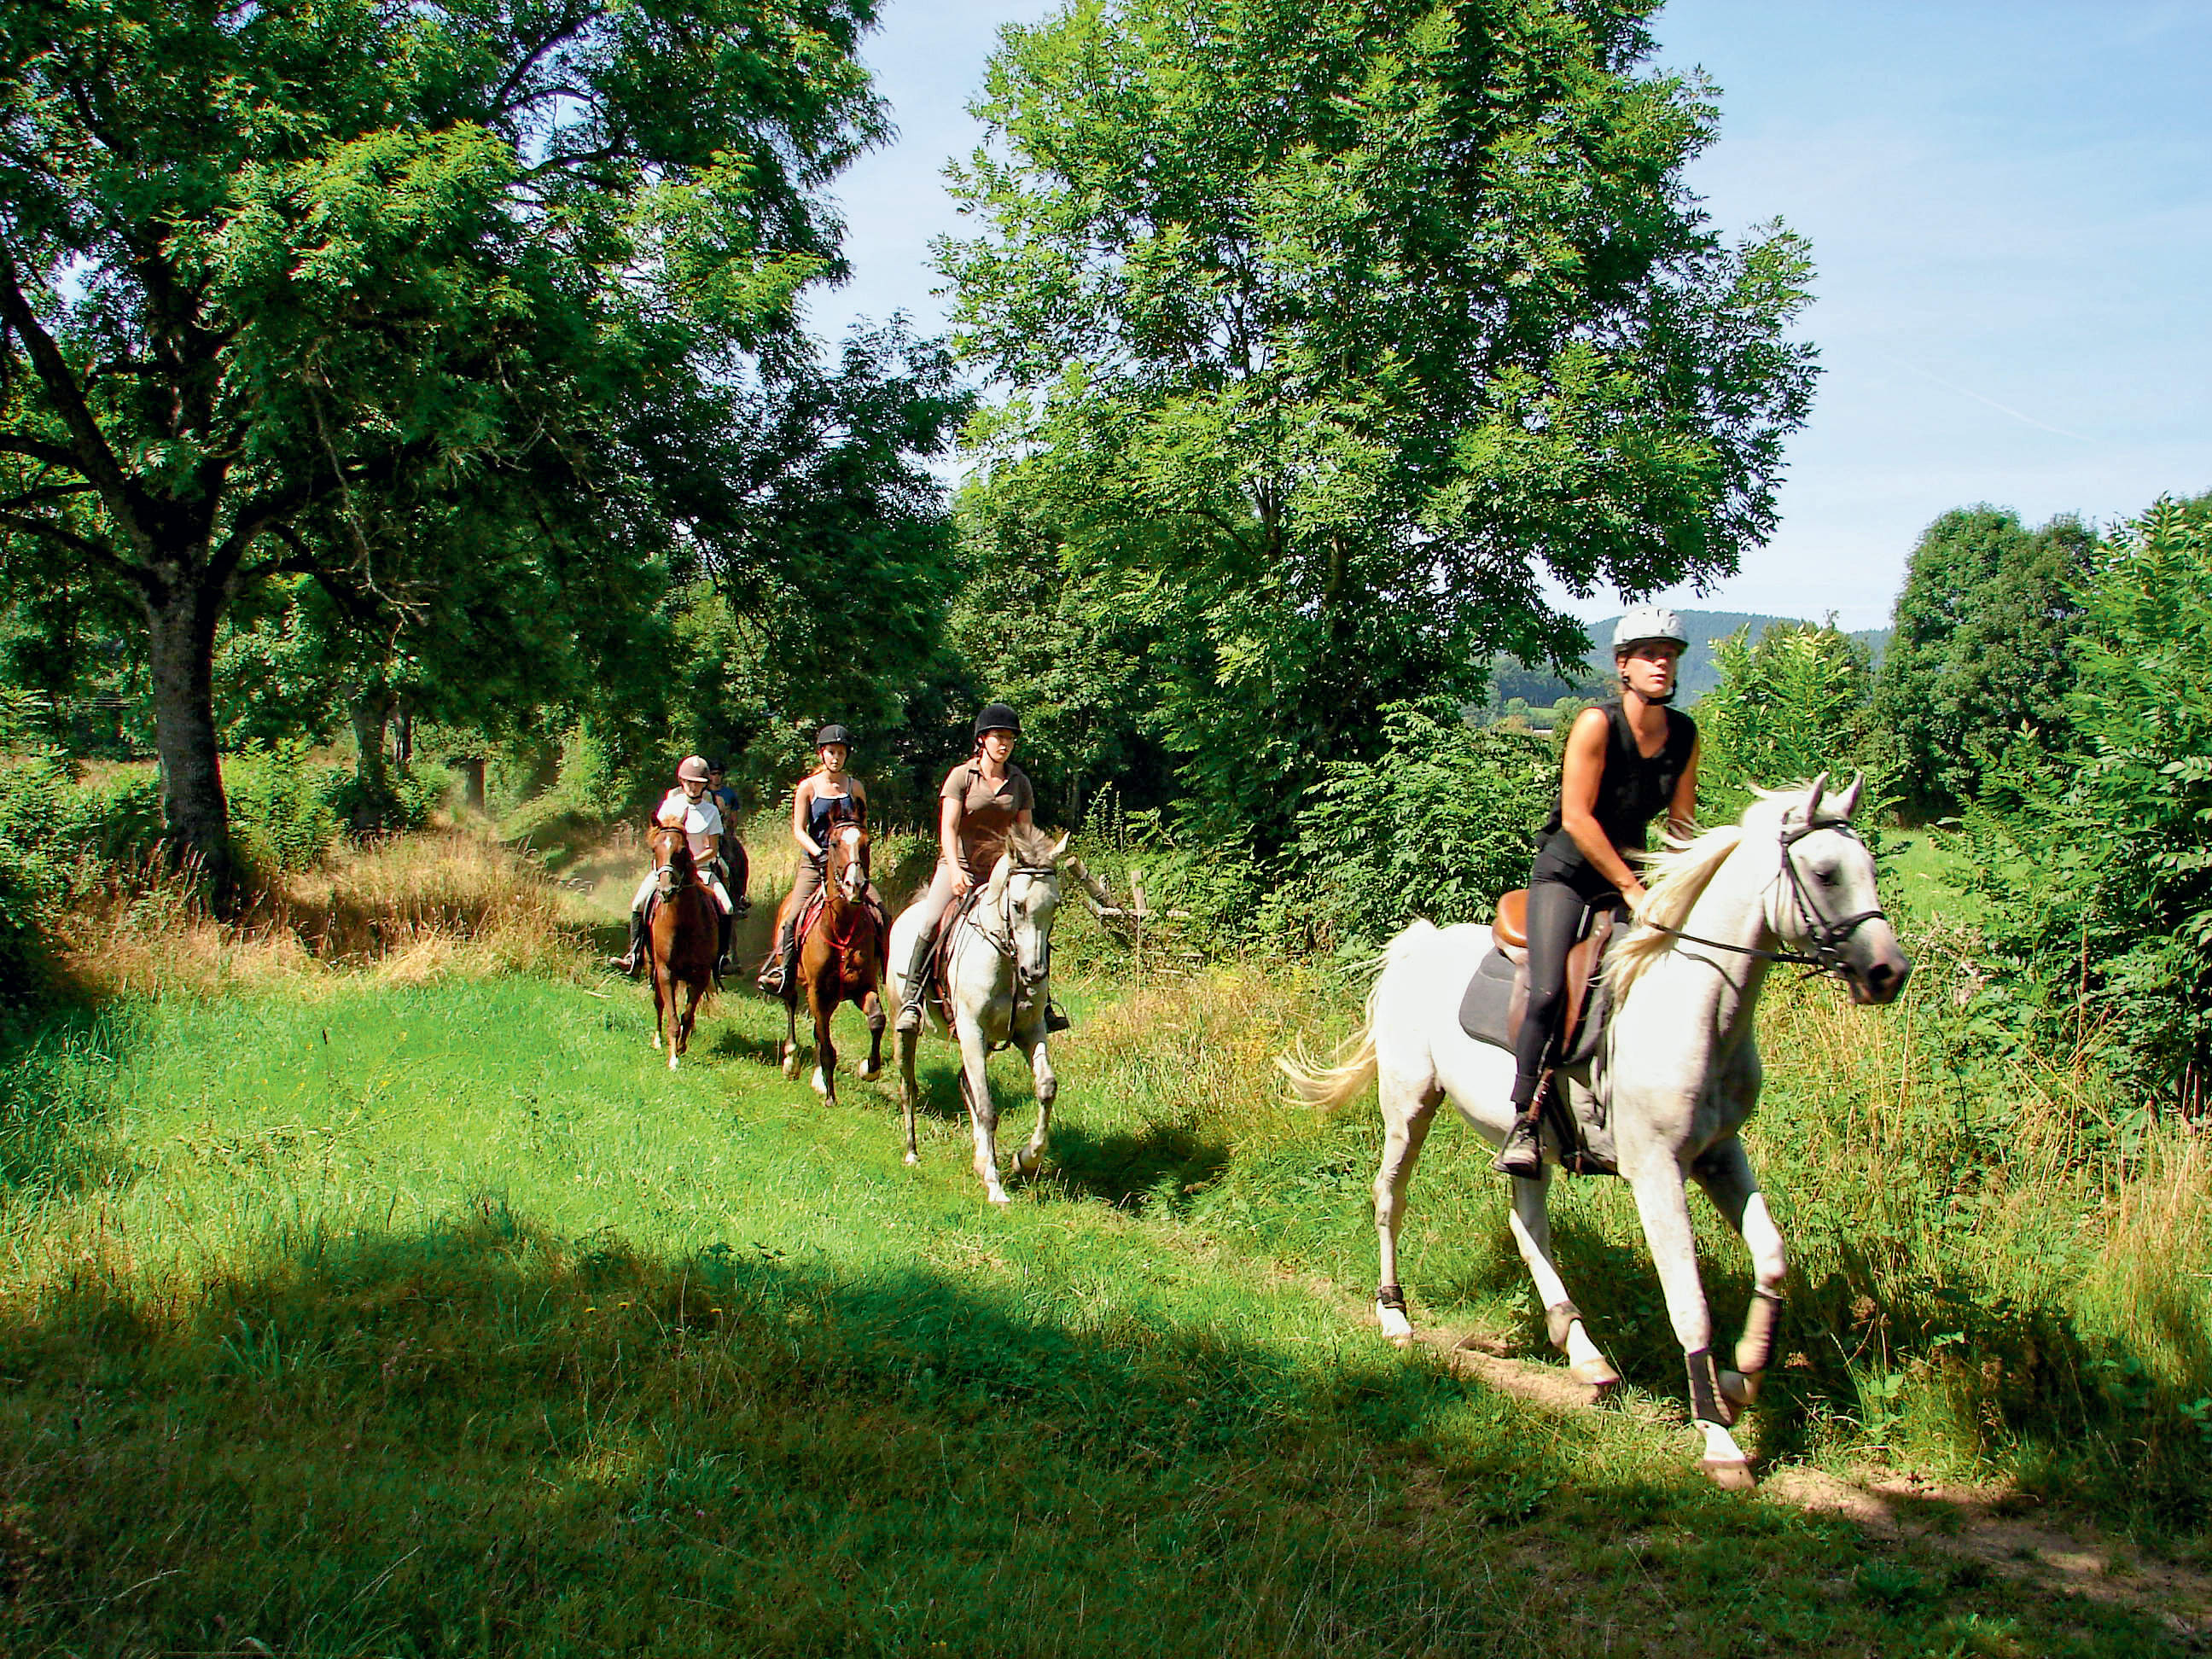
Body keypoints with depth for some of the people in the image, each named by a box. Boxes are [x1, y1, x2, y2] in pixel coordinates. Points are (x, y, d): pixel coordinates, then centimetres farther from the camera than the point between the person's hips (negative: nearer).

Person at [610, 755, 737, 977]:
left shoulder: (711, 811, 1)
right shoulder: (670, 805, 3)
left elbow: (712, 849, -1)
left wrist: (692, 862, -17)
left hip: (701, 867, 0)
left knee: (725, 909, -20)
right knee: (639, 903, -20)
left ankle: (721, 958, -6)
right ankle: (635, 958, -15)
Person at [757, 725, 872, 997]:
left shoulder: (855, 787, 9)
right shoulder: (808, 787, 3)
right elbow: (798, 831, -2)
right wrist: (820, 853, -17)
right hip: (815, 863, -1)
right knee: (792, 918, -15)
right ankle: (781, 972, -2)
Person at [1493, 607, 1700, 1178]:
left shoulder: (1685, 734, 2)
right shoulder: (1597, 724, -16)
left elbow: (1681, 823, 11)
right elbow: (1577, 818, -20)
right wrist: (1630, 887, -20)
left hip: (1630, 874, 6)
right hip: (1566, 874, -6)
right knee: (1549, 992, -25)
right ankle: (1525, 1125, -16)